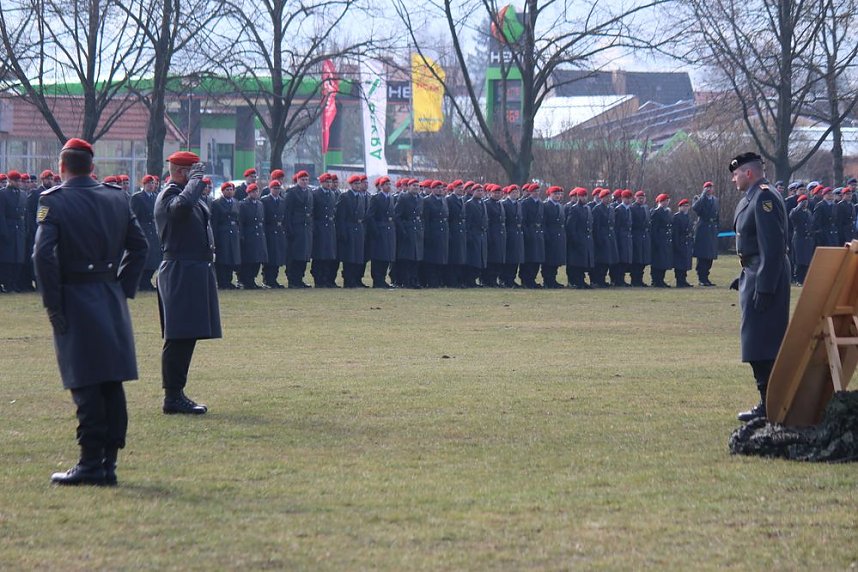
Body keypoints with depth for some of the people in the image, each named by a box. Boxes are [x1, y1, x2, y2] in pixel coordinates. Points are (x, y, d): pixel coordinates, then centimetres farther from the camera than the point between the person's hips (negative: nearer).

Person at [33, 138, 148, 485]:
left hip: (75, 301, -5)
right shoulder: (116, 198, 8)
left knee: (86, 386, -5)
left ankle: (91, 464, -6)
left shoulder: (53, 201, -8)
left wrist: (52, 304, -12)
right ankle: (108, 463, 11)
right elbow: (138, 245, 12)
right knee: (112, 384, 9)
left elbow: (43, 254, -17)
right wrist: (124, 288, 16)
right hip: (112, 299, 5)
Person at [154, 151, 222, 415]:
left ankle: (176, 394, 16)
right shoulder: (169, 195, -12)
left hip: (197, 272, 10)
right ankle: (173, 397, -8)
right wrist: (196, 180, -20)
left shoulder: (187, 194, 19)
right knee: (179, 338, -9)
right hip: (181, 272, -10)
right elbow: (182, 205, -35)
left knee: (186, 336, 12)